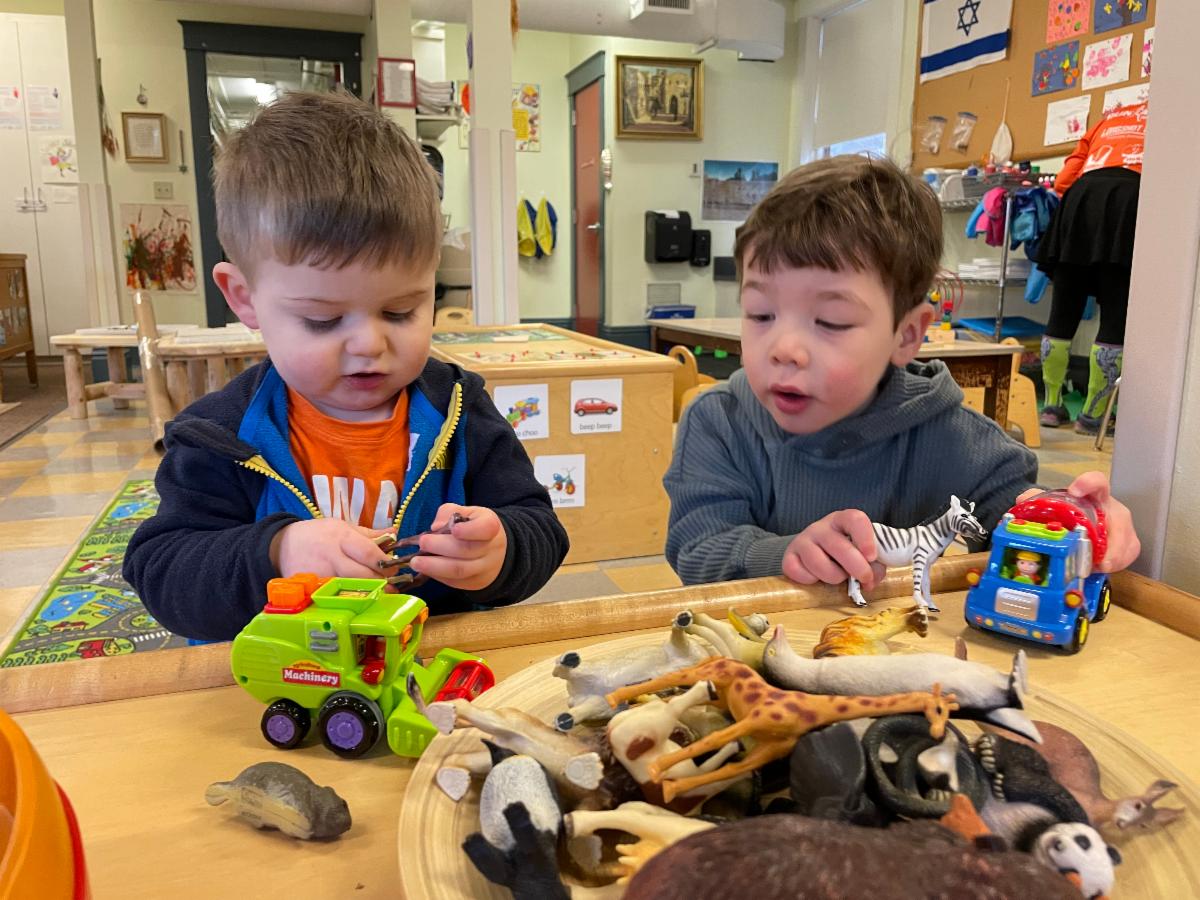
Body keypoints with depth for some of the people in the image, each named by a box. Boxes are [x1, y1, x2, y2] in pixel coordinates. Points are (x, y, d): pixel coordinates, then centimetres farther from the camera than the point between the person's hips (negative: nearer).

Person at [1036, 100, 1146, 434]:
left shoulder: (1108, 119, 32)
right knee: (1116, 320, -2)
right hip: (1132, 197, -3)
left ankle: (1052, 407, 8)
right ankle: (1092, 415, -3)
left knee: (1062, 314, 7)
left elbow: (1063, 180, 21)